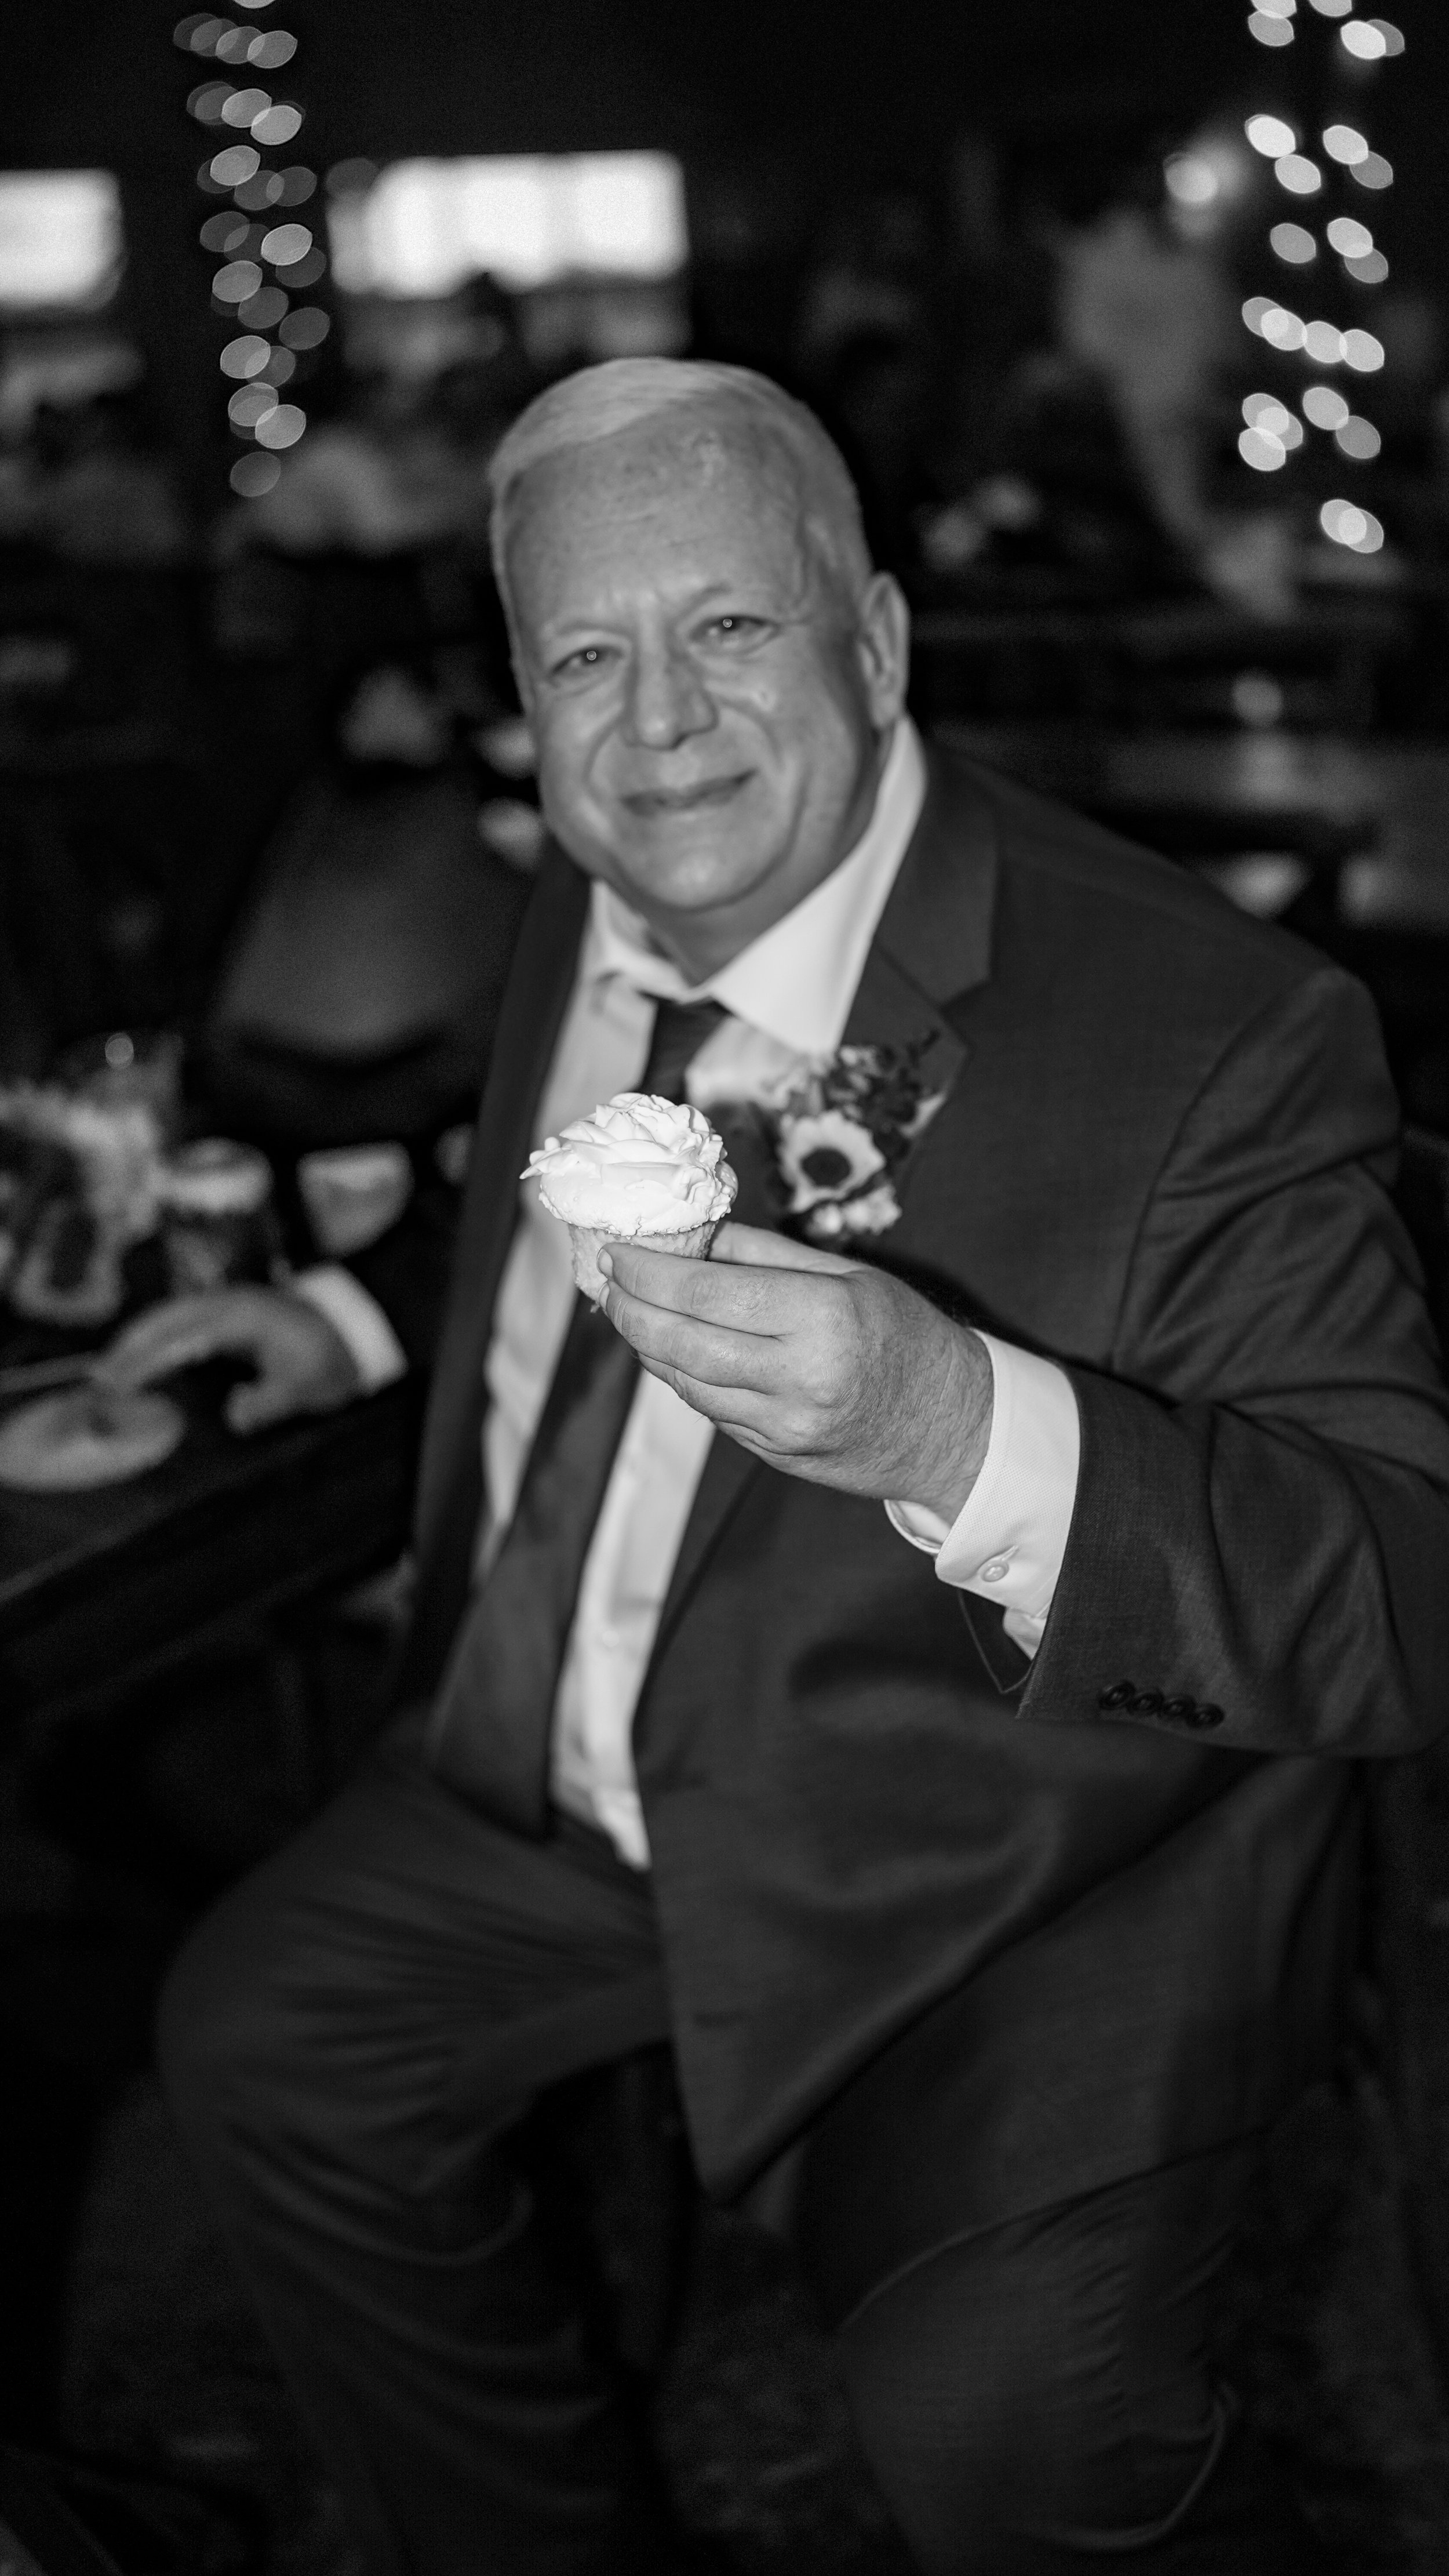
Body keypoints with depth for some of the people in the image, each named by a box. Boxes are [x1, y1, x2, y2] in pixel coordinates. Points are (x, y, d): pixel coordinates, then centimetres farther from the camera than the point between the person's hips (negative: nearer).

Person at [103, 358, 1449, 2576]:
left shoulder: (1219, 1036, -23)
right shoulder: (588, 921, 2)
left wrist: (948, 1426, -40)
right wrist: (358, 1322, 13)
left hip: (1022, 1883, -7)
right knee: (260, 2037, 4)